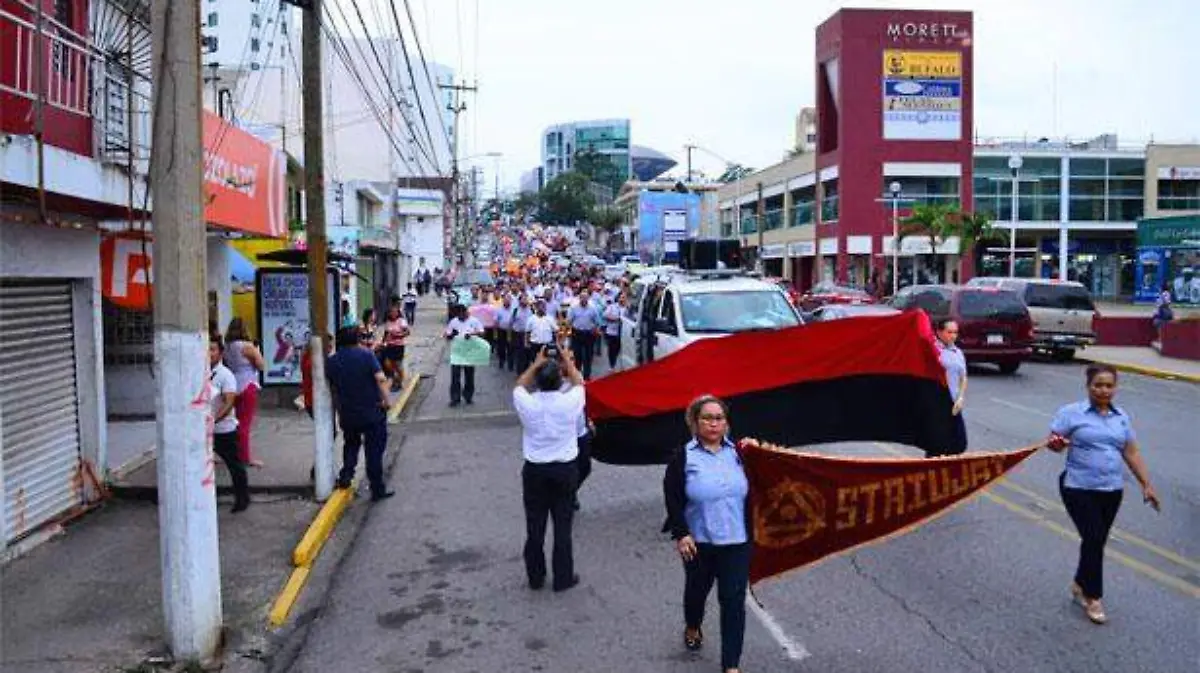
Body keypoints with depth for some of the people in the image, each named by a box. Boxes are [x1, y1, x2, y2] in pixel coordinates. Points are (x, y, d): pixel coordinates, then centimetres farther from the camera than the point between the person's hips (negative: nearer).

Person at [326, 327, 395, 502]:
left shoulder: (331, 362, 2)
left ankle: (346, 473, 13)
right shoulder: (366, 355, -10)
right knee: (374, 450, 4)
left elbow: (333, 389, 10)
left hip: (347, 414, 3)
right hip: (372, 412, -3)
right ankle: (377, 490, 8)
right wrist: (385, 400, -15)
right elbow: (381, 379, -21)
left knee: (351, 444, 27)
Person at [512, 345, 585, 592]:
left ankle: (535, 577, 23)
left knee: (535, 526, 12)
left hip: (534, 470, 1)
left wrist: (536, 364, 16)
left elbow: (519, 385, 11)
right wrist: (567, 361, 20)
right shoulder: (570, 402, -15)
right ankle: (563, 577, 18)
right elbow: (579, 382, 9)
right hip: (565, 470, -1)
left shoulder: (527, 404, -14)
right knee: (563, 526, 9)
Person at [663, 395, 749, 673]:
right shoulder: (684, 457, -8)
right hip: (698, 541, -1)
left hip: (736, 541, 1)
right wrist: (680, 533, -14)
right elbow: (673, 498, -9)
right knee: (697, 590, 21)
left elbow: (749, 492, 9)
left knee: (734, 601, -2)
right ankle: (692, 628, 52)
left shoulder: (737, 452, 0)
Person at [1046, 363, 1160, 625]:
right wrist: (1055, 444, -29)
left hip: (1112, 490, 5)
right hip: (1079, 489, -5)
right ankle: (1092, 596, 8)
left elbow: (1132, 453, 12)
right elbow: (1053, 442, -6)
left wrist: (1146, 485, 9)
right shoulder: (1072, 413, -6)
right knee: (1094, 539, -7)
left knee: (1097, 541, 10)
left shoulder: (1122, 417, 9)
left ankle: (1080, 585, 31)